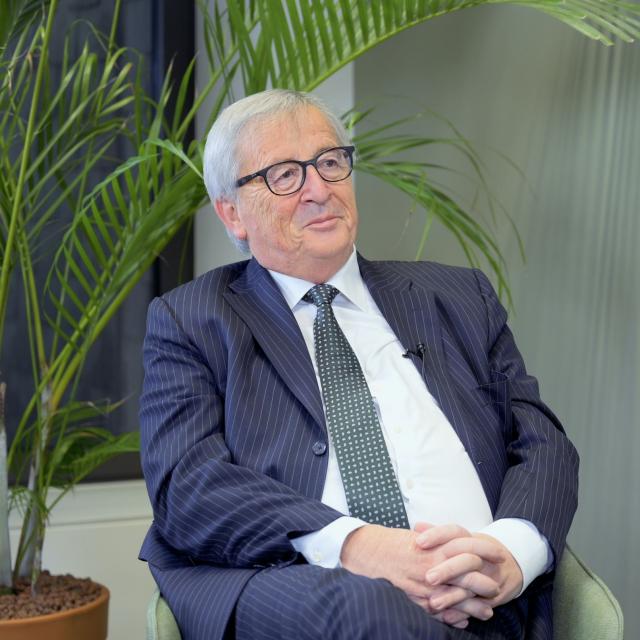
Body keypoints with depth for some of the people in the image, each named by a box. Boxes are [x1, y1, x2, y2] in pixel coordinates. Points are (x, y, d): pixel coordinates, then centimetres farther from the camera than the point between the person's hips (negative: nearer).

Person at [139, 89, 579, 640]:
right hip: (291, 590, -3)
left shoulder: (459, 299, 21)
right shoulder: (190, 321, 13)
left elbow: (542, 444, 14)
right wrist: (352, 545, -18)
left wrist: (513, 550, -10)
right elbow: (187, 485, -2)